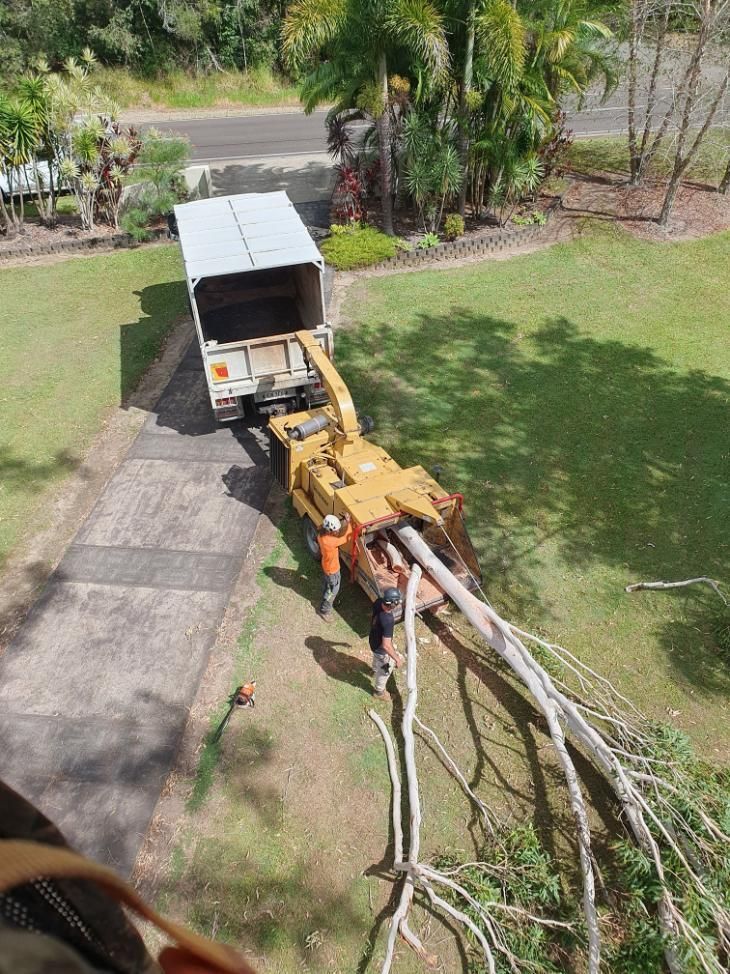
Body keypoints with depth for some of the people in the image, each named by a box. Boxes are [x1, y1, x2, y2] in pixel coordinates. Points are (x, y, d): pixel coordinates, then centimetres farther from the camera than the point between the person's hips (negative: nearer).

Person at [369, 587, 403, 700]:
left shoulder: (378, 602, -23)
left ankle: (375, 671, 71)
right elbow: (386, 646, -37)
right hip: (381, 648, -7)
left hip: (373, 640, 7)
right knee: (385, 670, 23)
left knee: (377, 657, 39)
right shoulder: (388, 621, -45)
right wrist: (396, 658, -23)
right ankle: (379, 692, 49)